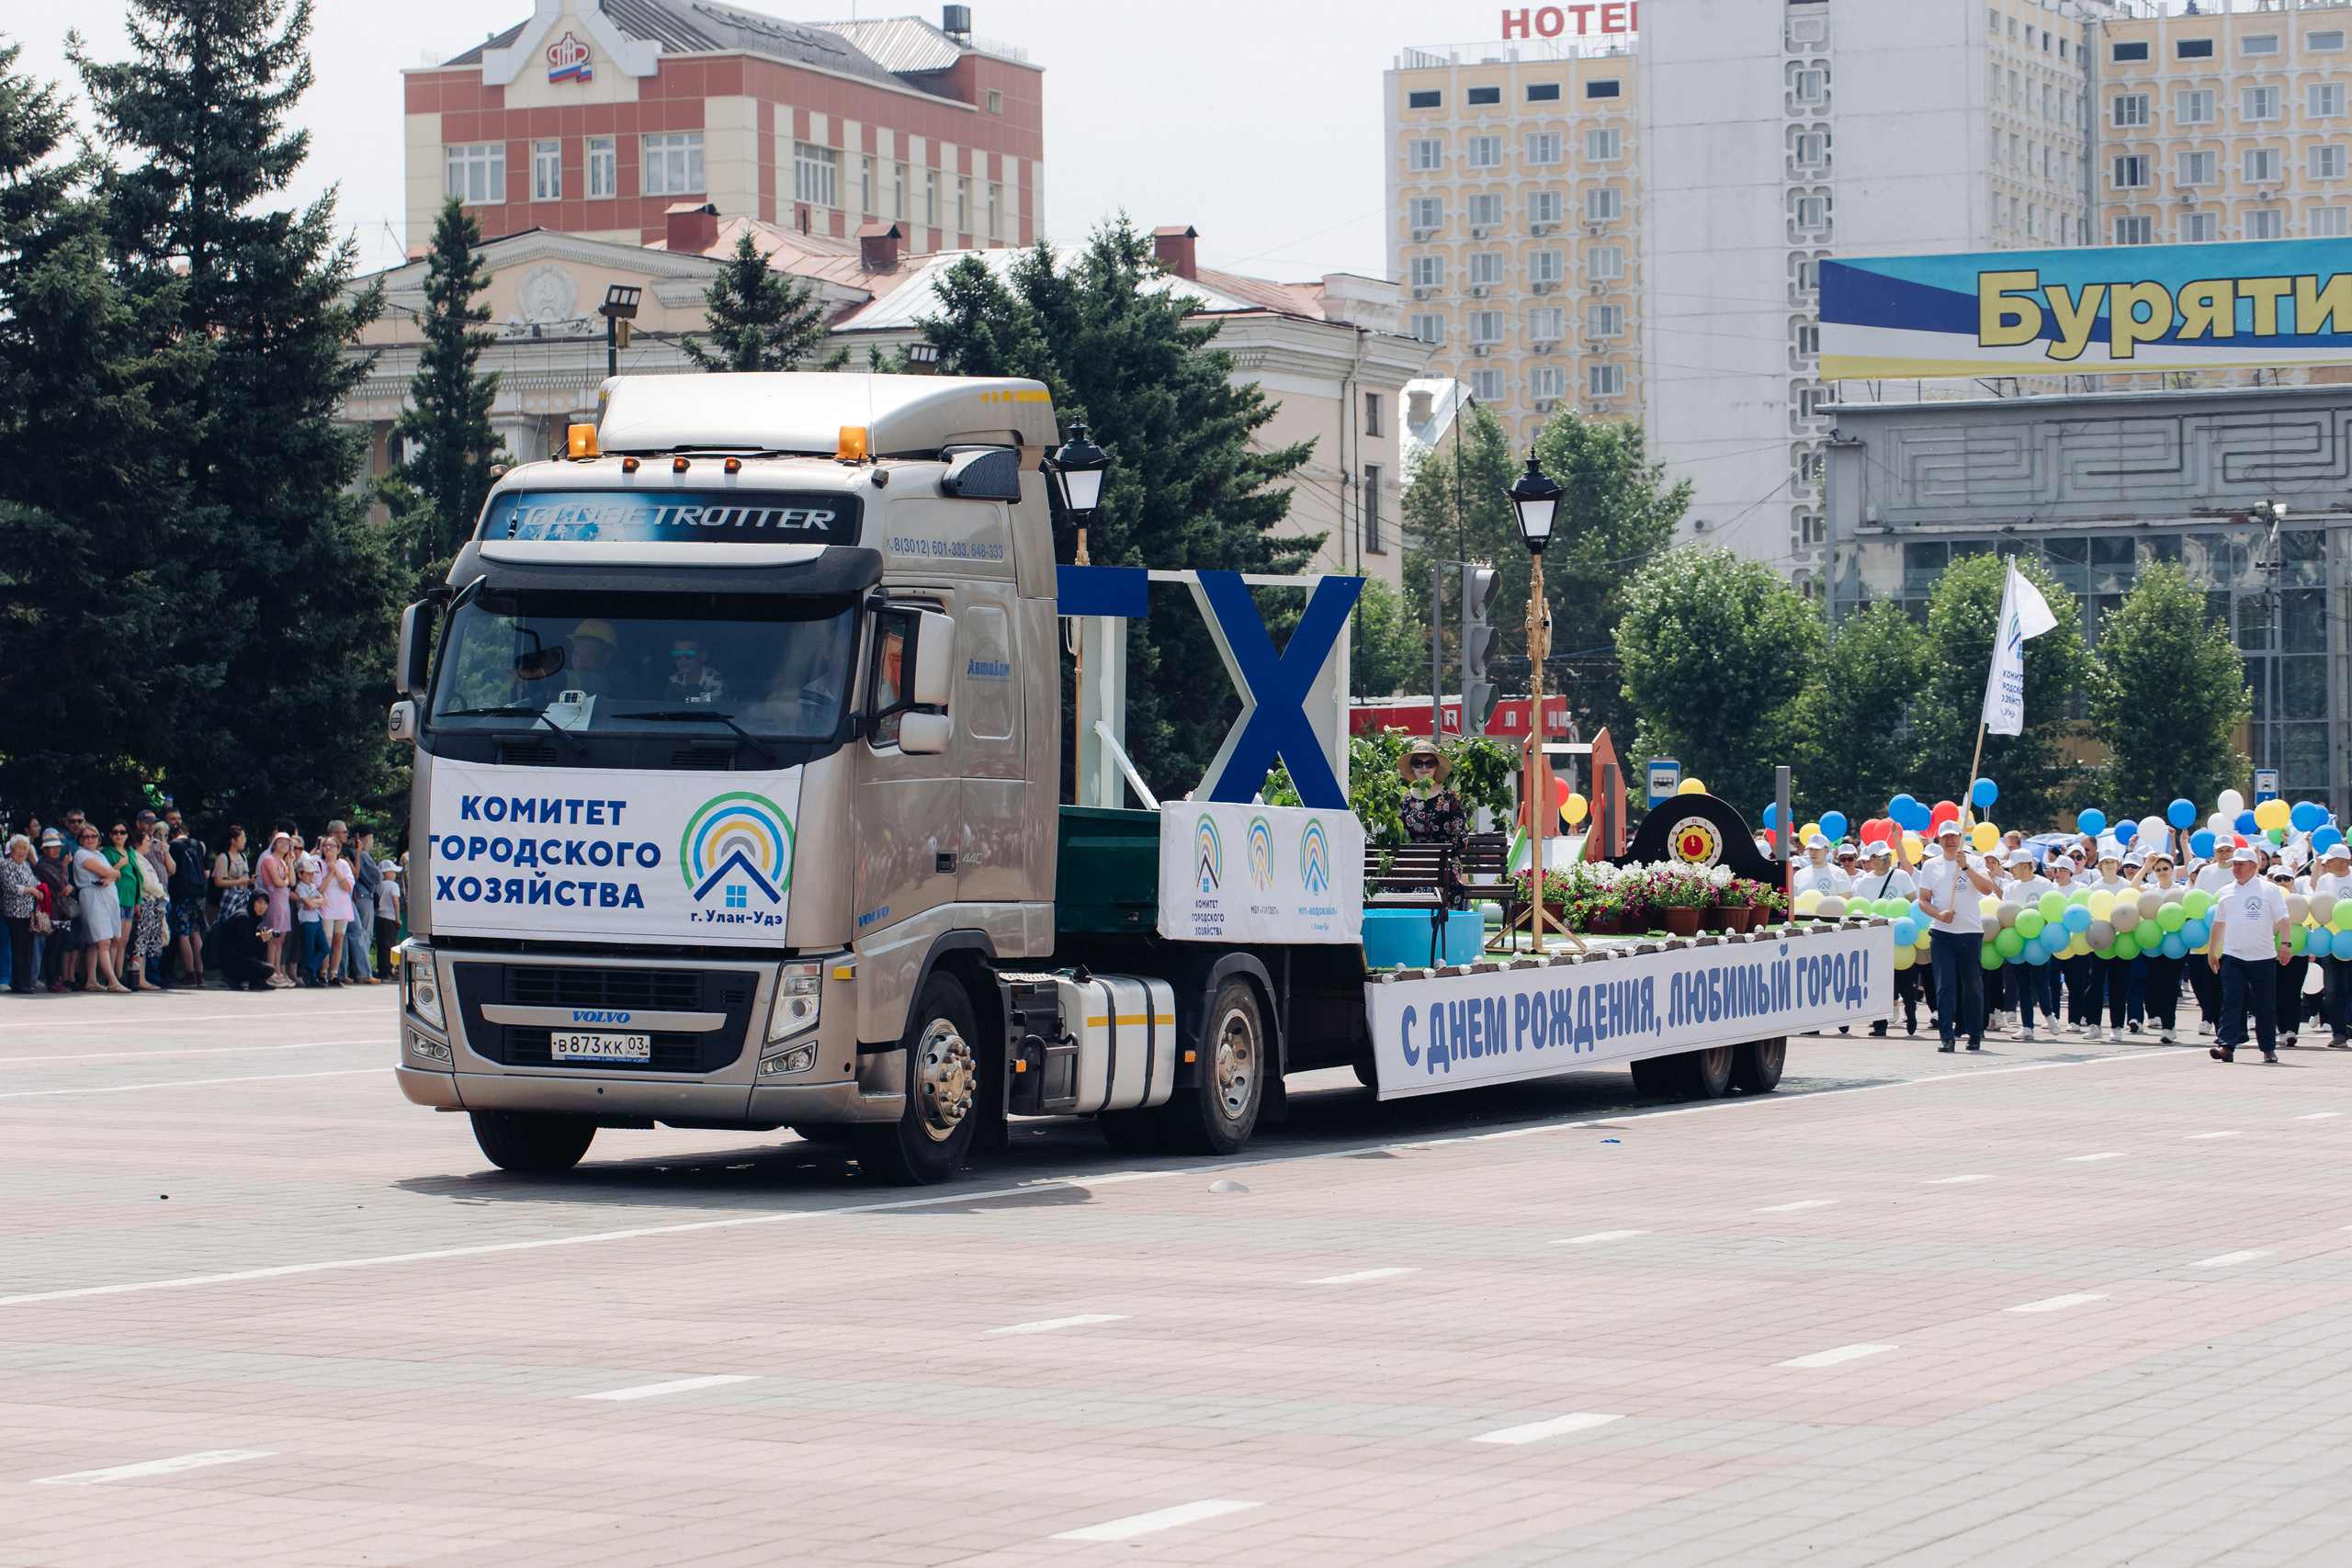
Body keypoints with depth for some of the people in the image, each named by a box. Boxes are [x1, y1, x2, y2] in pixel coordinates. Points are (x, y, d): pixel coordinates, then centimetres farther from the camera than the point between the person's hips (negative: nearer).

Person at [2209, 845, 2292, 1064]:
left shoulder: (2268, 890, 0)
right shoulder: (2226, 892, 12)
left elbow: (2282, 919, -4)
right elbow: (2219, 923, 20)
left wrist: (2284, 944, -18)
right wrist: (2212, 951, 18)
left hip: (2263, 956, -2)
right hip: (2233, 956, 2)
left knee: (2265, 1005, 5)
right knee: (2231, 1002, -9)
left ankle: (2269, 1048, 16)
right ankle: (2226, 1046, -15)